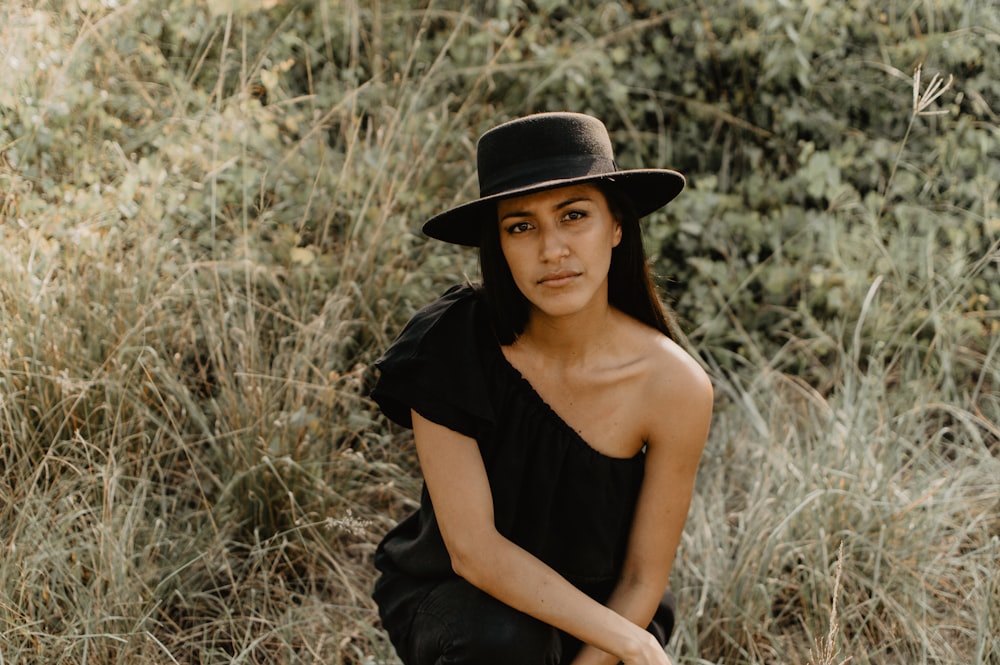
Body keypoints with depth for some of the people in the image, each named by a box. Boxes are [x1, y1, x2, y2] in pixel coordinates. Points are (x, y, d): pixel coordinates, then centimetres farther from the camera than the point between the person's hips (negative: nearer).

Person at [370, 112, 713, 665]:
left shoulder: (676, 387, -21)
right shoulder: (451, 347, -24)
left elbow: (644, 579, -11)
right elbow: (472, 548, -24)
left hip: (595, 611, 1)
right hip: (452, 601, -1)